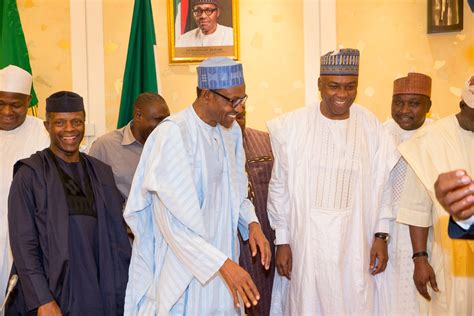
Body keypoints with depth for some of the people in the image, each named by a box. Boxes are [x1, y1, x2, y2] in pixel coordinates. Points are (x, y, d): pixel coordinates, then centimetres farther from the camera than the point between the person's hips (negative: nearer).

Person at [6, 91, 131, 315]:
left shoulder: (101, 173, 7)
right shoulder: (30, 174, -4)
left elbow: (117, 236, 6)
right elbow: (23, 243, -8)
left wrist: (125, 292, 0)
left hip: (99, 294, 4)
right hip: (51, 294, -3)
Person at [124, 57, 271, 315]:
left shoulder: (232, 131, 3)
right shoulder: (172, 135, -21)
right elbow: (173, 220, -24)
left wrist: (251, 223, -4)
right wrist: (223, 263, -29)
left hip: (220, 259, 7)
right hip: (182, 270, -6)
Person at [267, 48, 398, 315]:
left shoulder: (371, 127, -1)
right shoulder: (293, 126, -6)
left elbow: (382, 186, 6)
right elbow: (280, 188, 0)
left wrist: (381, 236, 1)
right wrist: (282, 241, 1)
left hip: (354, 244, 1)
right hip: (306, 243, -1)